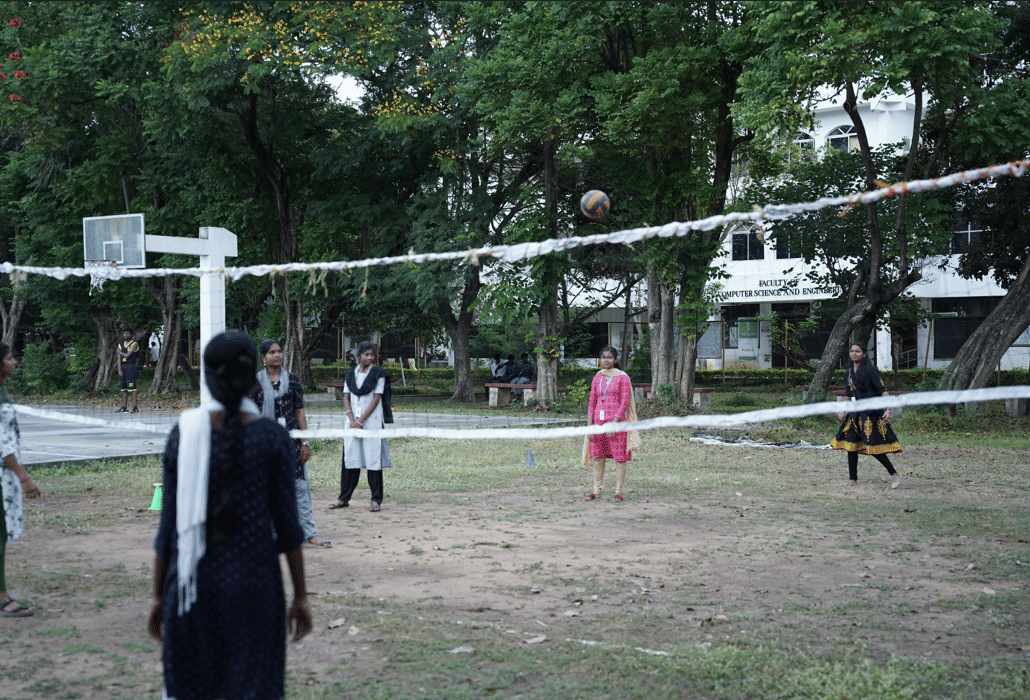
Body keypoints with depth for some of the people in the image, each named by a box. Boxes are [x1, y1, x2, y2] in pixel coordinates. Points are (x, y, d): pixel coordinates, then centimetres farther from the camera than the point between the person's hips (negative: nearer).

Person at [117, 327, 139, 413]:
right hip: (122, 367, 6)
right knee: (124, 388, 7)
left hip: (130, 367, -6)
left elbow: (127, 355, -12)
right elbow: (119, 358, 8)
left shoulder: (134, 344, -2)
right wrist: (119, 370, -3)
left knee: (132, 387, -10)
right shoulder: (121, 344, 16)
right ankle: (124, 407, 9)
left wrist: (119, 352, 6)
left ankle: (135, 407, -12)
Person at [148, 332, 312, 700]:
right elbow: (287, 522, -6)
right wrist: (301, 596, 2)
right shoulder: (274, 438, -8)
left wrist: (158, 596, 7)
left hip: (195, 584, 2)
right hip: (254, 585, -2)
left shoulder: (183, 434, -5)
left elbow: (169, 522, -2)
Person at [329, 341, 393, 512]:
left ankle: (376, 500, 0)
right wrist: (352, 420, -7)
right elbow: (346, 398, 8)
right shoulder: (351, 373, 10)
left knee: (373, 458, -5)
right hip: (353, 420, 4)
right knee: (349, 458, 4)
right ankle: (344, 498, 12)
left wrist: (360, 421, -12)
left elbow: (376, 400, -7)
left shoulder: (378, 374, -1)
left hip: (372, 420, -4)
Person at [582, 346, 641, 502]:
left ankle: (618, 491, 6)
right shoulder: (597, 378, 11)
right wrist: (589, 426, 2)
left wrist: (613, 424, -16)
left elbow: (624, 403, -8)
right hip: (598, 420, 4)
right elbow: (592, 403, 11)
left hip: (616, 420, -4)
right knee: (597, 457, 6)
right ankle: (596, 490, 13)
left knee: (619, 457, -1)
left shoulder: (623, 377, -3)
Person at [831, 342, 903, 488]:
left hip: (870, 412, -7)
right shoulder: (849, 373, 14)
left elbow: (883, 391, -12)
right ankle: (852, 478, 14)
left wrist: (888, 410, -21)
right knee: (850, 444, 5)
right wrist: (843, 411, 16)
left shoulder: (870, 370, -8)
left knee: (874, 446, -10)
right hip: (855, 413, 7)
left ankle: (894, 474, 5)